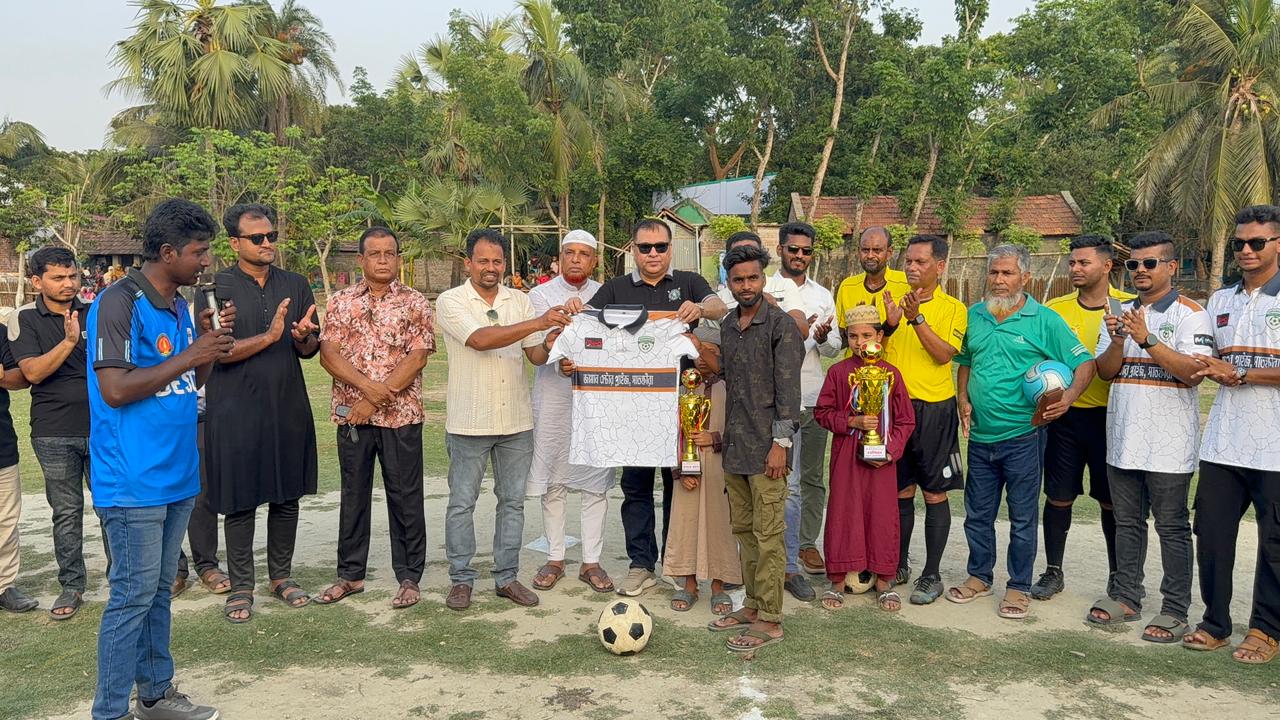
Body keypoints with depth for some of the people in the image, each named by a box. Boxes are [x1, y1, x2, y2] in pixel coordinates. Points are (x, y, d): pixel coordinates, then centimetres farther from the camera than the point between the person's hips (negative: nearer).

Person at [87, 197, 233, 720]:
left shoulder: (178, 305, 12)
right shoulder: (120, 302, -14)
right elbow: (115, 389, -21)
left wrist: (208, 343, 3)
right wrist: (189, 356, -17)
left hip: (176, 474, 8)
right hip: (133, 481, -8)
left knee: (159, 589, 16)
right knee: (133, 596, -2)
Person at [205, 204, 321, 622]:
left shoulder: (295, 285, 8)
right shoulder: (217, 288, -4)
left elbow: (310, 351, 10)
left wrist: (303, 338, -13)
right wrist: (269, 336, -22)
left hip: (289, 407, 4)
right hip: (236, 411, -4)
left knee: (287, 496, 11)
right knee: (240, 502, 4)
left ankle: (281, 576, 27)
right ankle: (241, 587, 17)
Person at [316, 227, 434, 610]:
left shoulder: (415, 303, 0)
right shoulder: (341, 301, 6)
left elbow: (417, 358, -8)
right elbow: (328, 353, -2)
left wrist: (377, 399, -14)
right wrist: (367, 386, -17)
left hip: (401, 416, -2)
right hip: (351, 415, 3)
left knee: (405, 497, 4)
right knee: (353, 495, 12)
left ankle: (409, 578, 15)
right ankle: (350, 575, 24)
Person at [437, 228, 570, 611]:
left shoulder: (520, 301, 7)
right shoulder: (450, 301, -6)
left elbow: (535, 355, 4)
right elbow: (480, 339, -23)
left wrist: (548, 346, -20)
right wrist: (537, 323, -30)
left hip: (517, 422, 4)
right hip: (469, 422, -4)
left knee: (512, 501, 10)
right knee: (462, 503, 5)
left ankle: (507, 577, 22)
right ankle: (461, 579, 18)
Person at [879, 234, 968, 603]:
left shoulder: (953, 309, -1)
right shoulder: (893, 302, 7)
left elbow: (945, 355, -15)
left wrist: (917, 319, -23)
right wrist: (889, 324, -15)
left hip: (934, 407, -3)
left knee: (935, 493, 3)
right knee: (901, 490, 12)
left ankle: (932, 574, 12)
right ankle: (899, 564, 25)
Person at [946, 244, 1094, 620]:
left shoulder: (1044, 320, -7)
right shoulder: (974, 315, 7)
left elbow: (1085, 363, -7)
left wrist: (1067, 399, -24)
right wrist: (963, 400, 5)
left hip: (1022, 436, -4)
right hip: (980, 436, 5)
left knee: (1022, 517, 6)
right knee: (977, 513, 14)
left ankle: (1019, 587, 19)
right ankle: (979, 576, 30)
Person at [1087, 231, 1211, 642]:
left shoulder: (1190, 315, -5)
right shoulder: (1120, 313, 12)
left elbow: (1193, 373, -17)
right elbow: (1105, 371, 5)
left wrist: (1148, 339, -24)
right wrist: (1118, 340, -14)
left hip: (1168, 442, -5)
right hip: (1123, 437, 6)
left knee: (1172, 527, 2)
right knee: (1127, 522, 14)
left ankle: (1175, 611, 11)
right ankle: (1125, 598, 25)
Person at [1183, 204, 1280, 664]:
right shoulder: (1220, 300, 14)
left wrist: (1240, 375, -13)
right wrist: (1211, 368, -2)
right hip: (1223, 441, 5)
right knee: (1212, 534, 8)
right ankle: (1215, 622, 20)